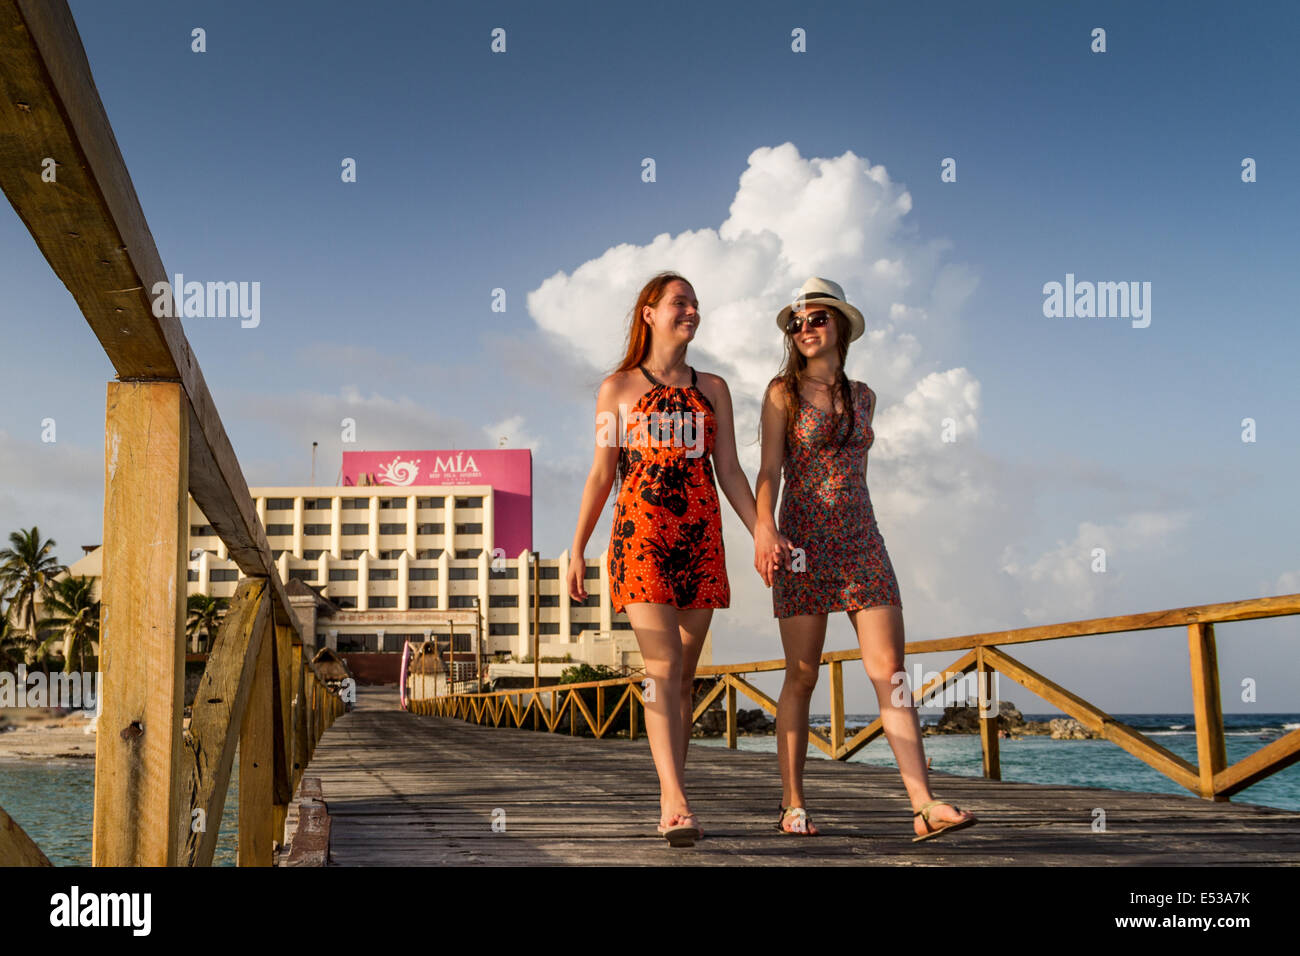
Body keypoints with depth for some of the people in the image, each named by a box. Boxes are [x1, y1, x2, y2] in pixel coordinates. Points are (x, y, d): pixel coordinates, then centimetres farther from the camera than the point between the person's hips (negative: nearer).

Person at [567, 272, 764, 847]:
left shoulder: (711, 389, 15)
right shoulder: (618, 388, 7)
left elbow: (729, 472, 10)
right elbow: (601, 475, 6)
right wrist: (577, 550, 2)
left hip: (700, 540, 3)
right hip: (641, 535, -3)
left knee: (684, 674, 5)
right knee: (663, 665, -15)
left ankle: (668, 804, 12)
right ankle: (677, 803, -22)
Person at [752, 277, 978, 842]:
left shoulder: (862, 396, 16)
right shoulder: (783, 392, 3)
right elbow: (769, 468, -7)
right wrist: (763, 526, -24)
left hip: (861, 542, 4)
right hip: (803, 541, -3)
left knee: (890, 672, -6)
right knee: (802, 676, -2)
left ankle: (925, 807, -11)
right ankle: (792, 806, 8)